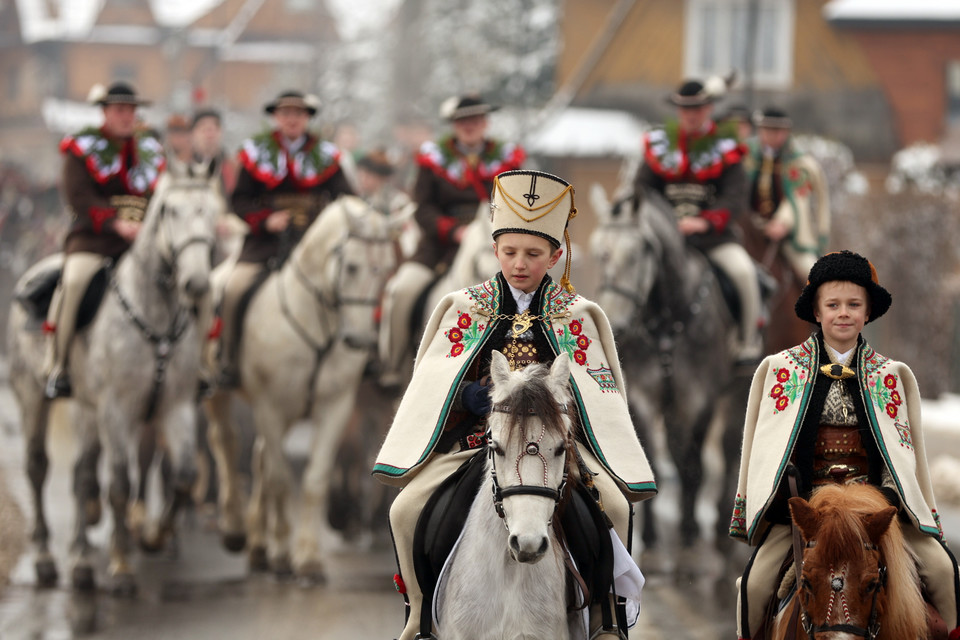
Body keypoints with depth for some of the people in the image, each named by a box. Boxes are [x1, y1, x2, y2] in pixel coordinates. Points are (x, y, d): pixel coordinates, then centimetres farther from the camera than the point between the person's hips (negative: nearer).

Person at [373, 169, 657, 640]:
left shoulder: (575, 314, 8)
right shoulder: (464, 308, 8)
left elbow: (595, 388, 6)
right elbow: (433, 382, 4)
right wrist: (473, 396, -15)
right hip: (473, 436, 0)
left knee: (614, 505, -24)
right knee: (406, 509, -19)